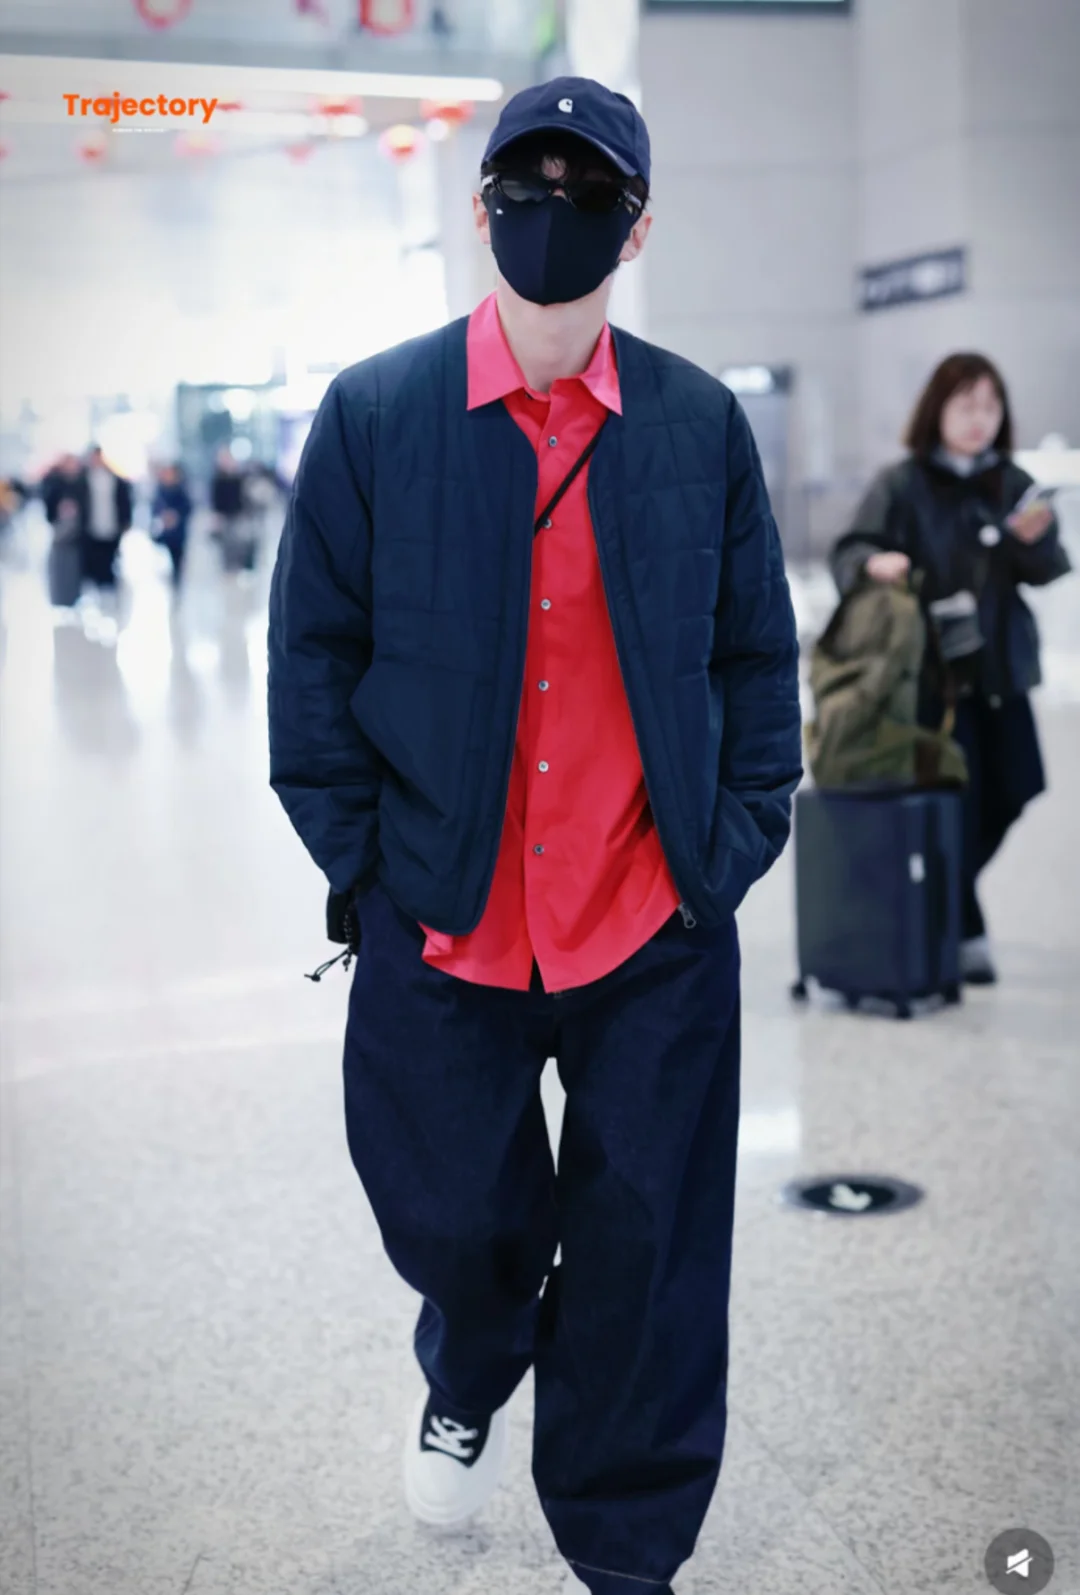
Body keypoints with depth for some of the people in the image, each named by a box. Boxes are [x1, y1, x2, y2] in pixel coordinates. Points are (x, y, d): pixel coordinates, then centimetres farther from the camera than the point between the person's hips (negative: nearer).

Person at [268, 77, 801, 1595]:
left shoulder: (702, 422, 1)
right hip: (441, 928, 0)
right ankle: (467, 1384, 53)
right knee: (455, 1218, 16)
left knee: (646, 1253, 10)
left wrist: (735, 846, -1)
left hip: (656, 933, 1)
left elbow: (758, 653, 6)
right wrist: (362, 865, -5)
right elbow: (312, 654, -1)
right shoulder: (371, 413, -4)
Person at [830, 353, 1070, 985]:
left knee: (1016, 790, 10)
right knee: (959, 802, -4)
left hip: (1001, 666, 5)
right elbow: (851, 550, -10)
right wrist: (875, 562, -31)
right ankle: (965, 933, 11)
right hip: (933, 671, -5)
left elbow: (1050, 570, 4)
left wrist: (1035, 539, -17)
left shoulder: (1012, 483, 6)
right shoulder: (902, 485, -6)